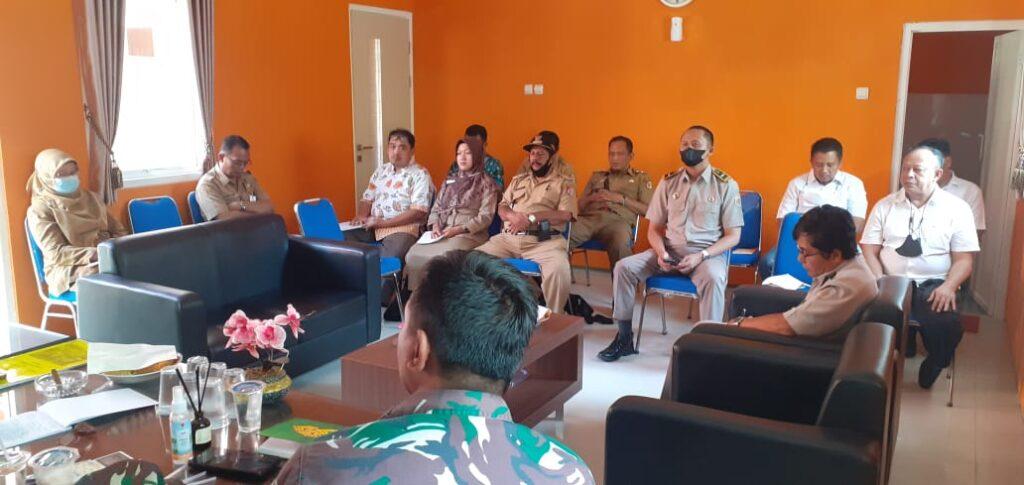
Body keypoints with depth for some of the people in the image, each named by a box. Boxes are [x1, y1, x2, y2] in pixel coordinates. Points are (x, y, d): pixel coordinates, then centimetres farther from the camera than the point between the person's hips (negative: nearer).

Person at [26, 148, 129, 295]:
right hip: (69, 270, -5)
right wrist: (99, 254, -23)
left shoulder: (91, 198, 20)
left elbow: (119, 231, 20)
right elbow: (56, 253, -9)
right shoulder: (40, 208, 2)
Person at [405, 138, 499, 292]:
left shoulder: (487, 184, 6)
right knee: (414, 255, -24)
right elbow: (436, 208, 20)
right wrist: (435, 225, -3)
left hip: (470, 234, -5)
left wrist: (459, 229, -15)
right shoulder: (449, 181, 23)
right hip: (442, 233, 5)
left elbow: (485, 217, -4)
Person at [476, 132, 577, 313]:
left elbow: (565, 214, -3)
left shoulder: (564, 183, 11)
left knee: (559, 269, -36)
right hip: (508, 238, 4)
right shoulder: (518, 180, 26)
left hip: (544, 241, -4)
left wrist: (531, 218, -12)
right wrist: (513, 216, -4)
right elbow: (501, 207, 21)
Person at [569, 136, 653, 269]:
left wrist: (621, 199, -1)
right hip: (589, 218, 3)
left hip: (618, 220, -3)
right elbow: (580, 206, 26)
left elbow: (648, 210, 9)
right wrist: (591, 198, 4)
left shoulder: (640, 178, 22)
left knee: (621, 242, -41)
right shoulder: (597, 176, 31)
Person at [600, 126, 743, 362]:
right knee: (624, 267, -16)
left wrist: (701, 256, -19)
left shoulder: (726, 185, -2)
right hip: (669, 251, 4)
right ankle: (624, 338, -5)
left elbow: (733, 236, -4)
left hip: (708, 253, -3)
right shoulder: (668, 182, 7)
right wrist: (661, 253, -12)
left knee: (713, 278, -38)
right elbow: (654, 228, 10)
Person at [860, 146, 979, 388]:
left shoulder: (957, 209, 4)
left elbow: (964, 258, 1)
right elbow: (869, 250, 4)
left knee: (947, 323, -30)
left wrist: (948, 286, -17)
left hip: (933, 284, -1)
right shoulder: (884, 205, 9)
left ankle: (932, 367, 6)